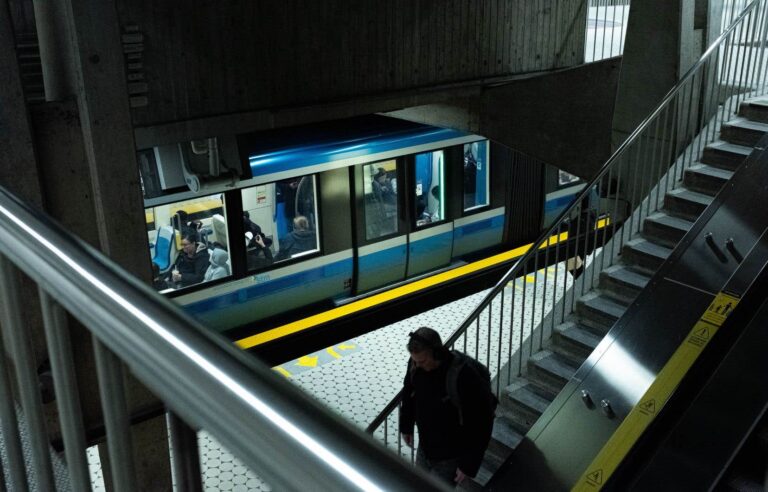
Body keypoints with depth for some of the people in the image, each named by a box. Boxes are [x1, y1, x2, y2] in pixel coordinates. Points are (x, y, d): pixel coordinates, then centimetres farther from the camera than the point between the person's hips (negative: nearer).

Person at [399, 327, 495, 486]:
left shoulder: (464, 376, -34)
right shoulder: (416, 364, -15)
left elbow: (482, 423, -24)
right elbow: (409, 393, 8)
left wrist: (469, 465, -18)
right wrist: (406, 426, 18)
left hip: (451, 459, -6)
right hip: (424, 448, 6)